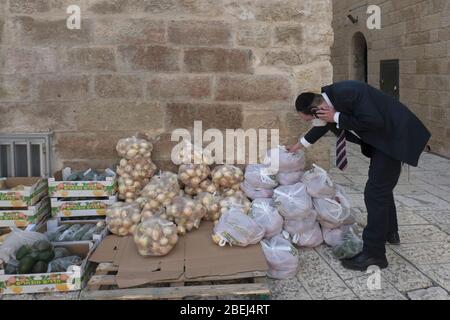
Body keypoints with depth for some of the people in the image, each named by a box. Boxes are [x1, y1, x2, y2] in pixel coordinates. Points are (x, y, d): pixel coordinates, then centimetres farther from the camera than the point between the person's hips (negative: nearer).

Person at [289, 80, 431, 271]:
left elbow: (374, 121, -32)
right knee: (382, 187, 23)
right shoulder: (328, 99, -2)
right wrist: (300, 145, 26)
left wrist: (337, 117, -26)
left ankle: (373, 254, -4)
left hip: (395, 135, -10)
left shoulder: (346, 93, -30)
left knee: (375, 192, -11)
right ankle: (390, 232, 42)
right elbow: (324, 124, 18)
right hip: (382, 137, 10)